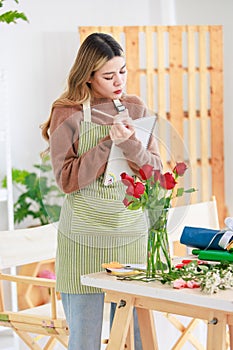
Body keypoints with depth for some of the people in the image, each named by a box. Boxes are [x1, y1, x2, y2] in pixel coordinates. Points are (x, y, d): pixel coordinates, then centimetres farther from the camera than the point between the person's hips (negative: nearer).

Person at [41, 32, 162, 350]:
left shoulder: (135, 108, 6)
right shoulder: (68, 115, -4)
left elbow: (156, 172, 2)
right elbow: (66, 179, -10)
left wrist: (130, 144, -17)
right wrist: (109, 142, -19)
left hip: (131, 236, 3)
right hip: (84, 240, -3)